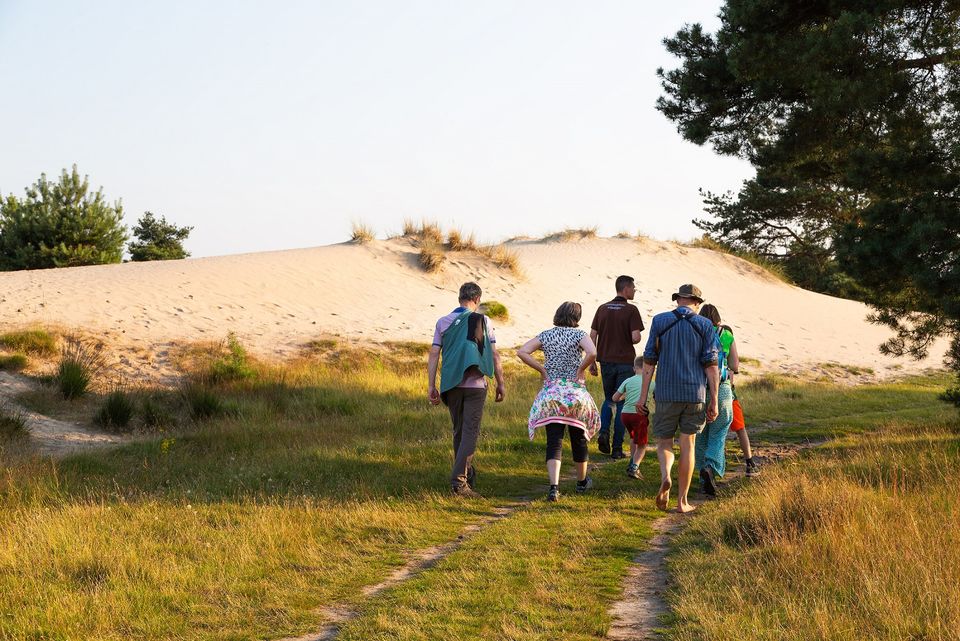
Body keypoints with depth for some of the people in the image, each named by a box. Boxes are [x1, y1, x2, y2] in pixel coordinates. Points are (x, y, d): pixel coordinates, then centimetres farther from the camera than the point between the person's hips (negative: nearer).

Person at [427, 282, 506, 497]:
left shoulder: (443, 322, 6)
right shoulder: (482, 321, 0)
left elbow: (433, 355, 0)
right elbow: (494, 355, -3)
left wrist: (431, 386, 2)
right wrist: (500, 384, 4)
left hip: (451, 385, 3)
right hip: (475, 385, -3)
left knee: (459, 432, 17)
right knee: (470, 433, -5)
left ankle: (468, 475, 27)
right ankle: (458, 481, -16)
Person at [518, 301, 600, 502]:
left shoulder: (546, 335, 5)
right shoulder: (579, 334, -4)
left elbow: (522, 352, -4)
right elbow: (592, 353, -23)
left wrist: (542, 369, 1)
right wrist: (581, 368, -7)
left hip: (551, 392, 1)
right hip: (575, 392, -1)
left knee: (553, 442, -3)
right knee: (579, 438, 17)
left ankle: (554, 486, -20)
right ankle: (582, 481, 34)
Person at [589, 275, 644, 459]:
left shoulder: (602, 309, 5)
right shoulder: (631, 310, -10)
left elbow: (592, 336, 4)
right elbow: (635, 337, -19)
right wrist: (638, 339, 6)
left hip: (606, 361, 4)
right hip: (625, 363, -4)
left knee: (609, 400, 21)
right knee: (622, 404, 4)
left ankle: (603, 432, -3)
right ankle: (617, 448, 3)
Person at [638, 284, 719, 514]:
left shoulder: (660, 321, 1)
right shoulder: (705, 325, 0)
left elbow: (649, 361, -1)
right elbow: (711, 365, -3)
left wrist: (643, 395, 3)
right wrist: (714, 401, 0)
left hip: (667, 393, 0)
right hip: (695, 394, 0)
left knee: (664, 443, 11)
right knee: (687, 445, 9)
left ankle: (665, 477, -19)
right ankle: (682, 501, 9)